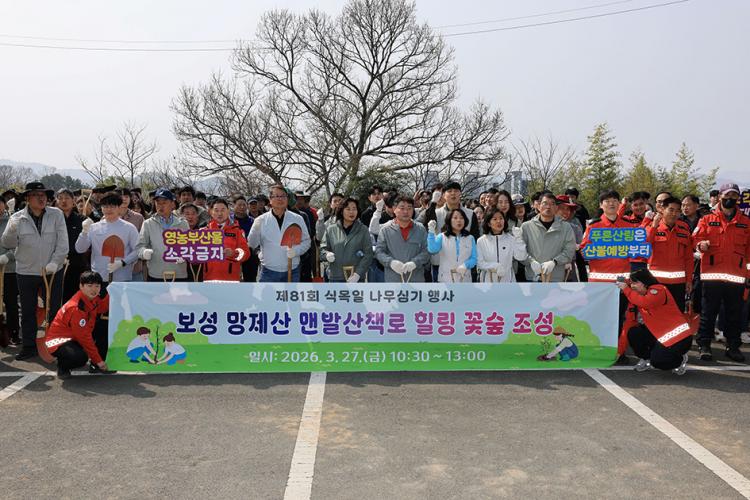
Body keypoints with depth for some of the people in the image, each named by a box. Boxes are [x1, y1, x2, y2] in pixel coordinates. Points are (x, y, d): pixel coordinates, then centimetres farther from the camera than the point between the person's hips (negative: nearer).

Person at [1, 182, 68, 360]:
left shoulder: (56, 214, -3)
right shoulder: (17, 218, -1)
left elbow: (62, 242, -6)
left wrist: (54, 262, -15)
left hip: (53, 271, -1)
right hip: (26, 272, 1)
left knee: (54, 310, 7)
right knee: (28, 312, 10)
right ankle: (29, 347, 21)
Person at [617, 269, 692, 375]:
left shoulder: (658, 290, -19)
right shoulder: (640, 295, 8)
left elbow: (644, 302, -38)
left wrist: (626, 289, -28)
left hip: (679, 335, -8)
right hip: (660, 334, 8)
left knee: (657, 361, -20)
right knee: (633, 333, -7)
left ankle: (680, 359, 12)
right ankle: (646, 359, 15)